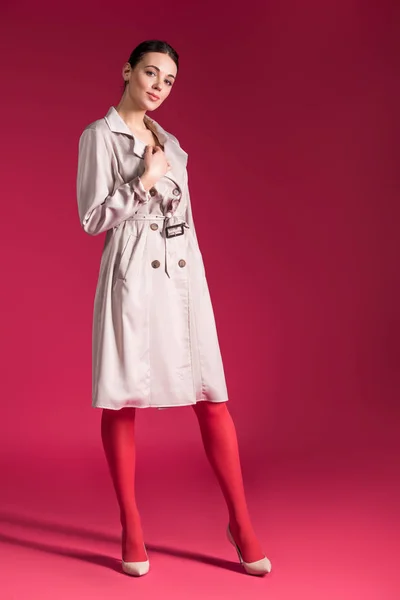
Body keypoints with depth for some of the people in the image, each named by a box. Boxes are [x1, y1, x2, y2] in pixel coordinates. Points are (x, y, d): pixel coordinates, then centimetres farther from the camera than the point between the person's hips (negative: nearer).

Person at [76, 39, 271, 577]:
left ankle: (241, 523, 11)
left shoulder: (171, 144, 17)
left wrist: (196, 276, 16)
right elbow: (93, 218, -6)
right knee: (121, 403, 2)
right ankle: (131, 529, 15)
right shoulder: (99, 136, 0)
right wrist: (144, 181, -12)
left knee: (213, 400, 2)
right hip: (131, 277, -5)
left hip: (184, 276, 5)